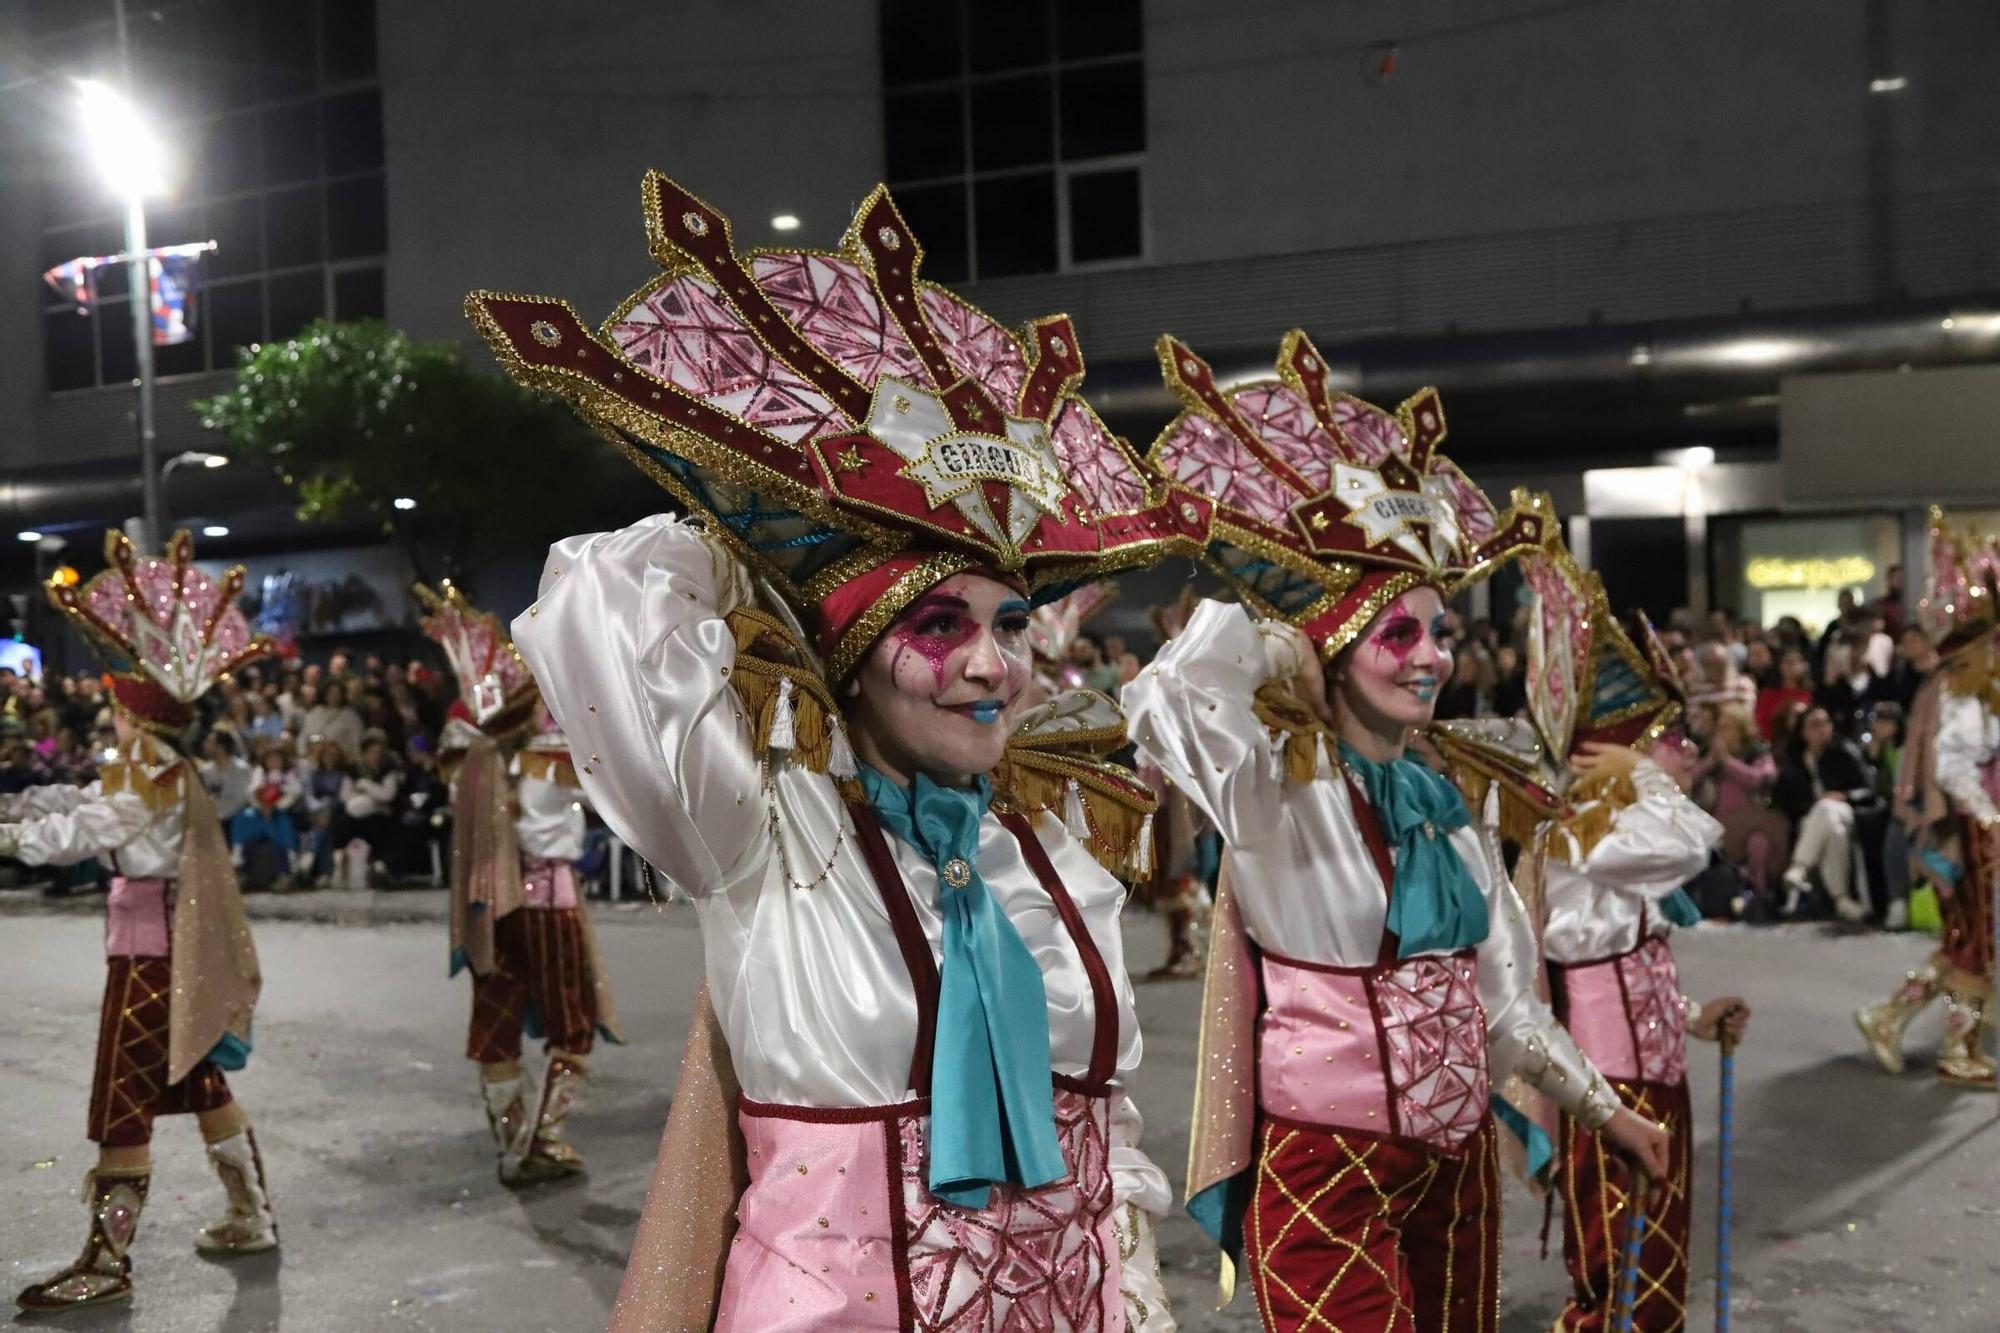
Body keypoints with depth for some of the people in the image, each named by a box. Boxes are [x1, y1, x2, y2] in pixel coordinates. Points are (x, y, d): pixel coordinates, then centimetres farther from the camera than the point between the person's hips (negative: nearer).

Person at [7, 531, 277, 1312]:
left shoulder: (147, 779, -17)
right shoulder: (166, 774, 11)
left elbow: (70, 835, -17)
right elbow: (74, 800, 13)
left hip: (150, 952, -10)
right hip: (175, 948, 10)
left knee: (124, 1104, -4)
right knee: (201, 1085, 17)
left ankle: (107, 1263, 3)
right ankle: (252, 1218, 27)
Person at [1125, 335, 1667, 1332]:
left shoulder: (1439, 801, 7)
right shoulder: (1280, 791, -14)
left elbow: (1498, 989, 17)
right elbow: (1171, 700, -36)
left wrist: (1602, 1106, 22)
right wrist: (1278, 594, -22)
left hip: (1456, 1161, 7)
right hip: (1325, 1174, -7)